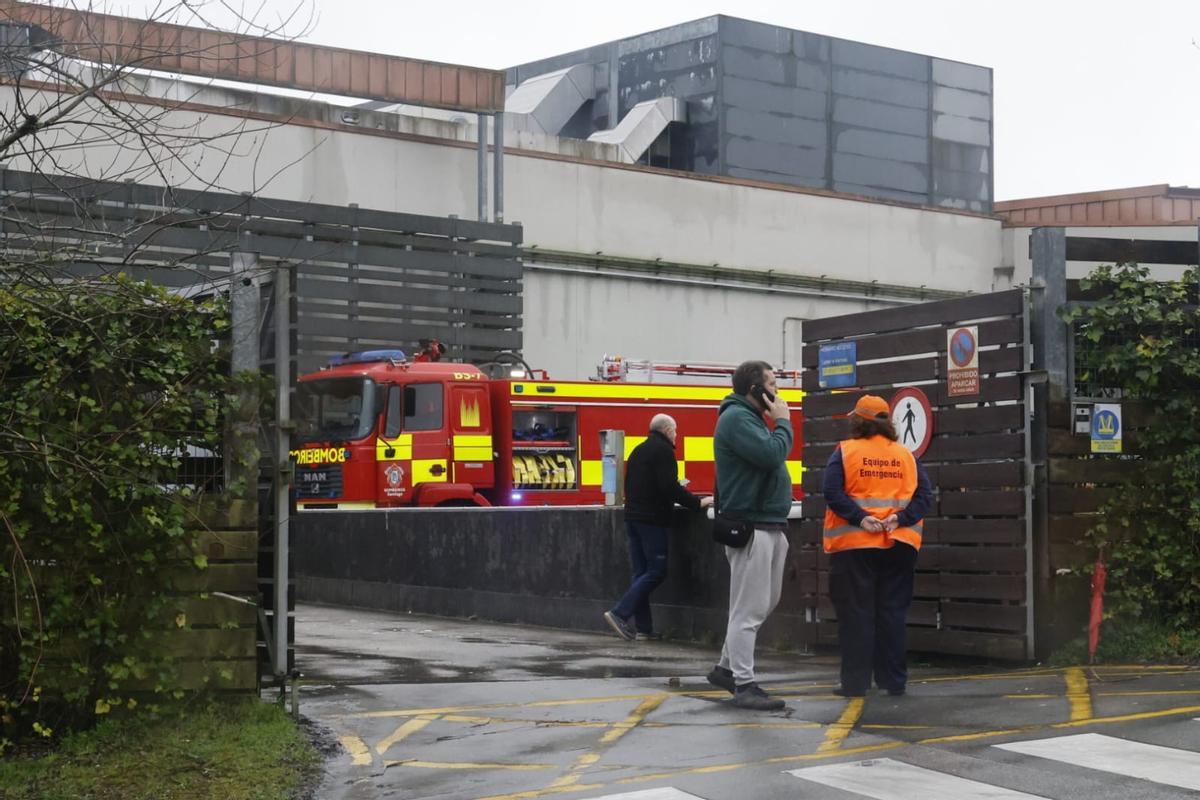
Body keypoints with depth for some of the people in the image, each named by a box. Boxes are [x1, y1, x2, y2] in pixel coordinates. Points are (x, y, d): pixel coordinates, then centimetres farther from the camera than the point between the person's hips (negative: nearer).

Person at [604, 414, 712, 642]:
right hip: (653, 520, -9)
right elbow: (670, 486, -18)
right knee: (656, 572, -5)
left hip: (632, 517, 9)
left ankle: (643, 627, 6)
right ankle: (620, 614, -13)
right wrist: (698, 503, -13)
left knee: (642, 572, 9)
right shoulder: (663, 450, -9)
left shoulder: (638, 451, 17)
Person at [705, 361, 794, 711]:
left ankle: (727, 668, 28)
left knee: (765, 603, 17)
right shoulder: (737, 418, -13)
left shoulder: (750, 418, 19)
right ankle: (744, 685, -3)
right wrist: (783, 422, -8)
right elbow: (772, 455, -26)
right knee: (749, 609, -7)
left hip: (768, 525, 11)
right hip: (750, 527, -11)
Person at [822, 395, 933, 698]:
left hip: (854, 545, -3)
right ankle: (894, 681, 10)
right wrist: (901, 518, -8)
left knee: (856, 613, 1)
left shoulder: (845, 451, -1)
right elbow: (925, 495, 1)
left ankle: (856, 681, 0)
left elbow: (831, 491, -14)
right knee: (892, 612, 8)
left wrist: (859, 518, -16)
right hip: (899, 546, 3)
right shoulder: (906, 455, 10)